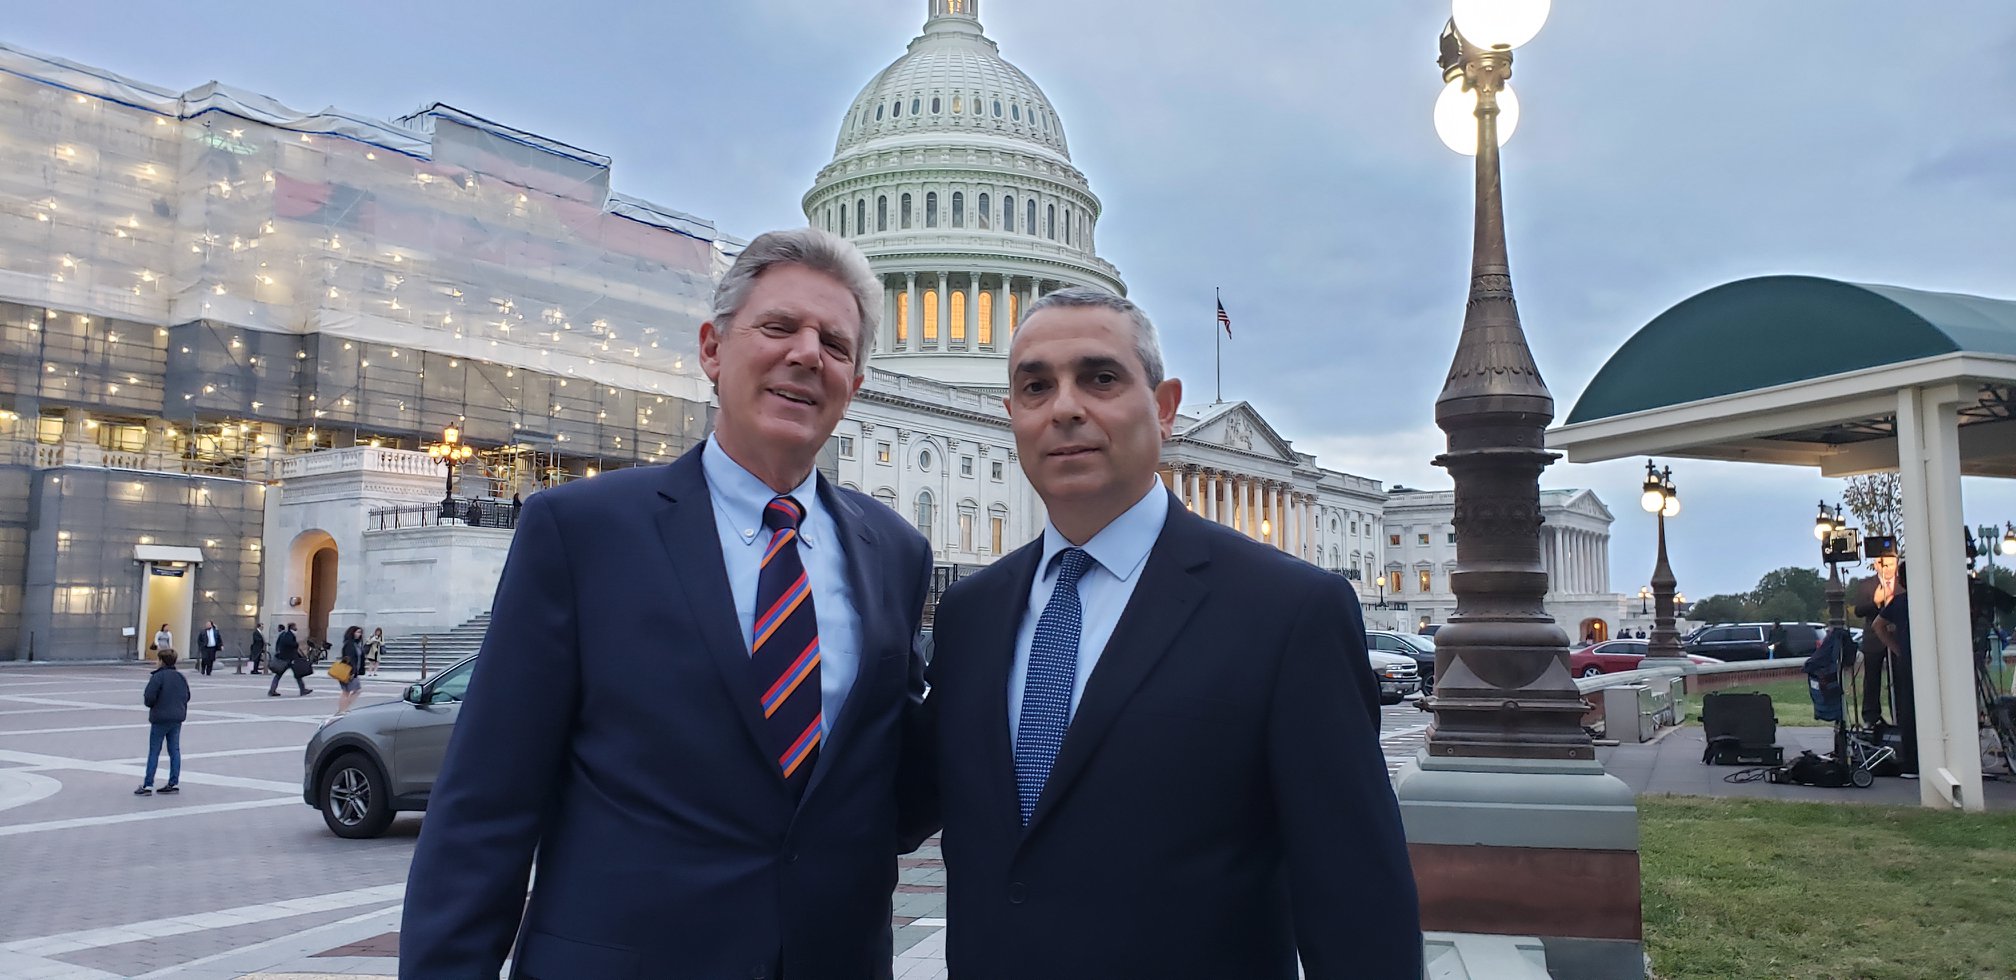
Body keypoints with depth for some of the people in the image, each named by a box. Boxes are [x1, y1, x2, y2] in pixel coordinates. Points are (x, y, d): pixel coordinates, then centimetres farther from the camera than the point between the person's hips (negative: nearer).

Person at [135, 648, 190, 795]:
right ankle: (174, 783, 11)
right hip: (177, 719, 6)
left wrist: (148, 702, 3)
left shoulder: (158, 677, -14)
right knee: (174, 750, 9)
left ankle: (148, 785, 2)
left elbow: (149, 698, -18)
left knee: (154, 752, 0)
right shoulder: (181, 677, 7)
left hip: (160, 719, -6)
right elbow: (187, 696, 13)